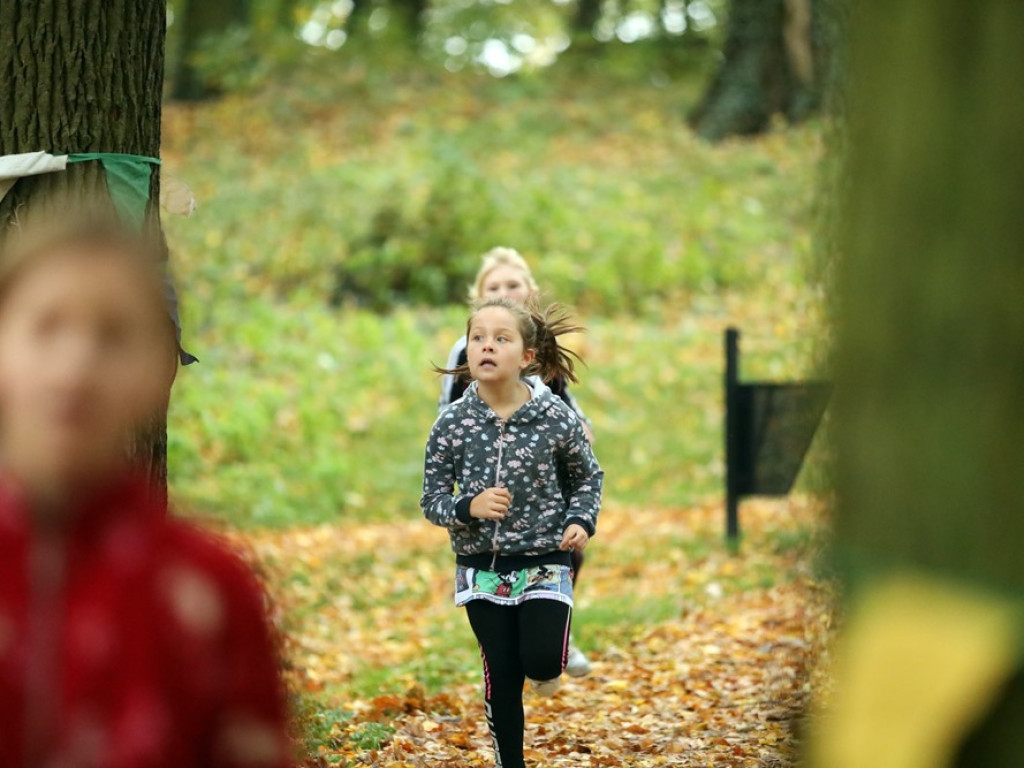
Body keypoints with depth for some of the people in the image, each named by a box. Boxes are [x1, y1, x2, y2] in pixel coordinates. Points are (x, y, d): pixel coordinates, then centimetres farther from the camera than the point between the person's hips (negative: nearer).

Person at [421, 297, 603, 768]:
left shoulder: (557, 418, -11)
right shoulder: (451, 424, -9)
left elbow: (588, 478, 5)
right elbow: (432, 499, -3)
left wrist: (581, 521, -13)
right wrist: (468, 507, -23)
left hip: (545, 562, -1)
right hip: (482, 567, 1)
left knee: (541, 663, -15)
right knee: (501, 677, 6)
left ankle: (545, 665, 23)